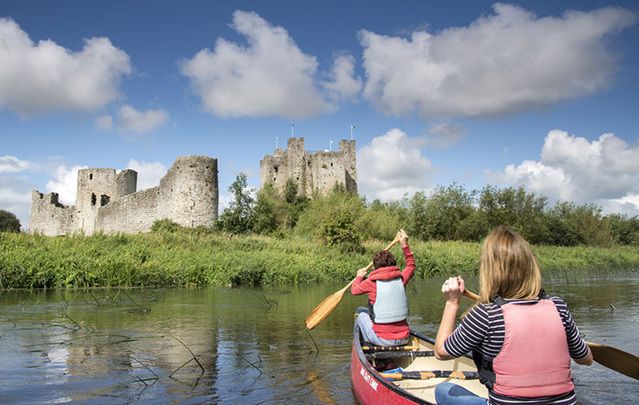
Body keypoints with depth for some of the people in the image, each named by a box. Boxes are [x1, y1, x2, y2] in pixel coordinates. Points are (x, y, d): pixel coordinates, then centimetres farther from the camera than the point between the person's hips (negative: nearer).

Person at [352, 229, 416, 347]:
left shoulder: (371, 283, -10)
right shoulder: (401, 279, -2)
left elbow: (354, 290, 9)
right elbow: (411, 265, 20)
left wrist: (359, 276, 27)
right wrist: (405, 245, 21)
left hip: (382, 340, -4)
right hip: (403, 339, 4)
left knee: (361, 311, 20)